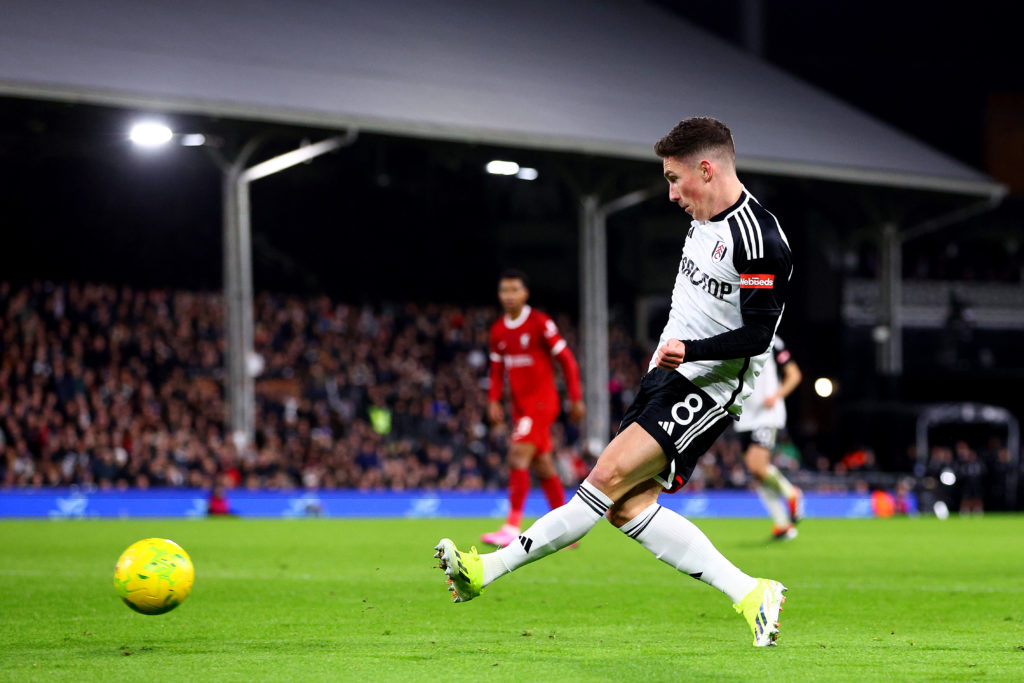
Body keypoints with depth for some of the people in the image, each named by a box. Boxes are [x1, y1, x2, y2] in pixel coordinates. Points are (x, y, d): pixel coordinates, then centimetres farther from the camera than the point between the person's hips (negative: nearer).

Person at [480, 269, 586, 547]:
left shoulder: (540, 323, -10)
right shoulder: (498, 331, 9)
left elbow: (567, 360, -7)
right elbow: (497, 370, 18)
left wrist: (576, 399, -8)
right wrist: (494, 401, 3)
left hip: (541, 402, -7)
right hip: (520, 406, 7)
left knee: (518, 457, -19)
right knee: (542, 467, 9)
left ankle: (512, 527, -23)